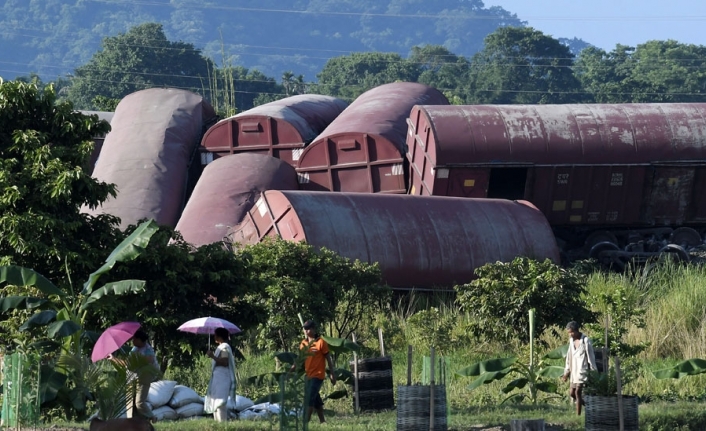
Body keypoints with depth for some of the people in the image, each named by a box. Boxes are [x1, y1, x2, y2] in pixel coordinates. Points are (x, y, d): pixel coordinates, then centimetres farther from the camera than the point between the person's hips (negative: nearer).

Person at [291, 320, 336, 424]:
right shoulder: (303, 343, 9)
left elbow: (328, 358, -5)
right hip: (308, 375, 7)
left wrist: (332, 374, -5)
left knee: (309, 398, -15)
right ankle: (322, 421, 22)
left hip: (317, 375, -7)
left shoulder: (321, 342, -9)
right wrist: (293, 368, -6)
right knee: (316, 399, 13)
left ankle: (306, 422, -18)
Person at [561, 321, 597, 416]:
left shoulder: (586, 341, -11)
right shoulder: (571, 340, 11)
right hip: (574, 371, 8)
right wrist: (566, 372, 15)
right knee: (571, 393, 5)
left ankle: (578, 415, -11)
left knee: (577, 392, -12)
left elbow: (591, 357, -9)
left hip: (582, 371, -8)